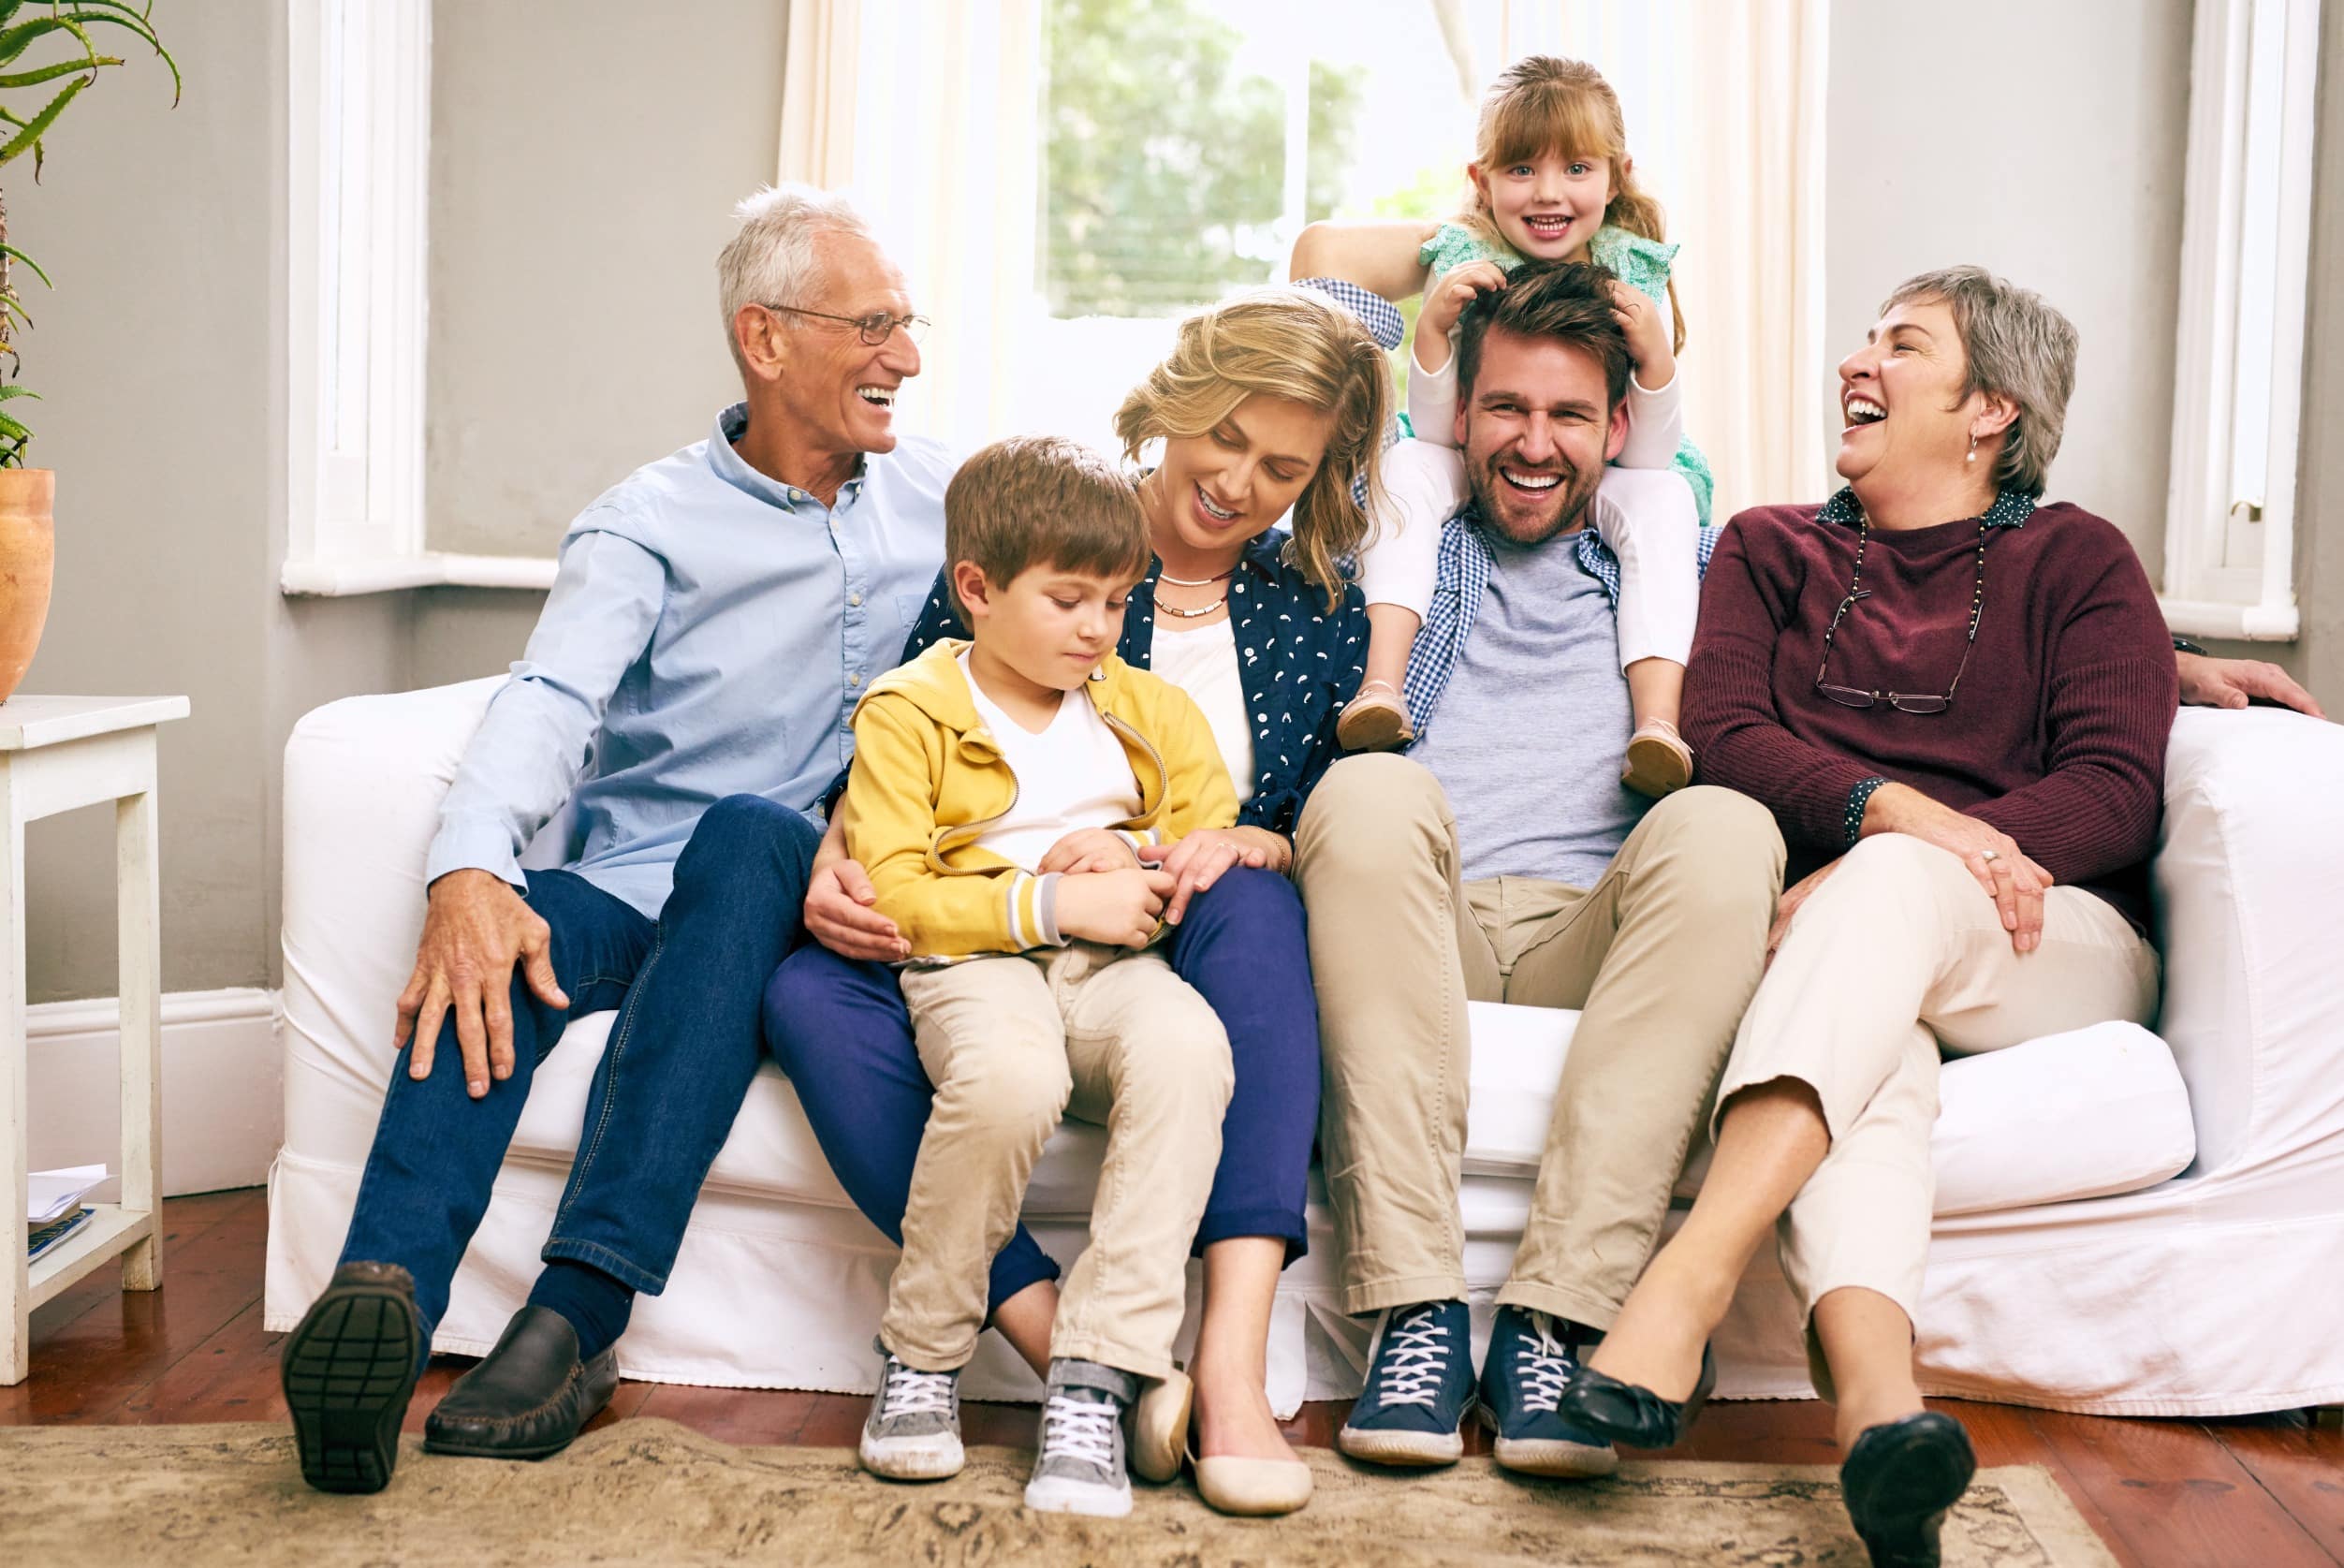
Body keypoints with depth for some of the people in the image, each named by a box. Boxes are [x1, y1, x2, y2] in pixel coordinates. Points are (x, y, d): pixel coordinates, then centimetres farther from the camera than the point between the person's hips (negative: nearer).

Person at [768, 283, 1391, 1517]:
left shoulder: (1321, 613, 10)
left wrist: (1249, 845, -16)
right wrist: (836, 857, -14)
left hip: (1182, 956, 0)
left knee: (1254, 904, -35)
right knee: (808, 992, -29)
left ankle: (1232, 1364, -42)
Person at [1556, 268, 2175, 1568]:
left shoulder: (2076, 560, 14)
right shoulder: (1771, 549, 21)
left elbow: (2117, 792, -1)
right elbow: (1725, 737, 3)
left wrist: (1899, 863, -18)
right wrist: (1896, 807, -18)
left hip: (2046, 944, -1)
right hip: (1828, 924, 1)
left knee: (1888, 888, -36)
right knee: (1867, 1038, -36)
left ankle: (1687, 1281, -52)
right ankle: (1874, 1393, -60)